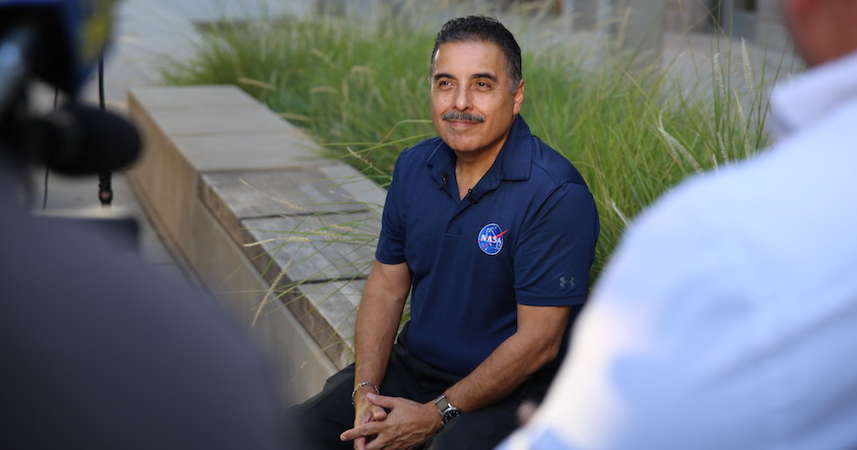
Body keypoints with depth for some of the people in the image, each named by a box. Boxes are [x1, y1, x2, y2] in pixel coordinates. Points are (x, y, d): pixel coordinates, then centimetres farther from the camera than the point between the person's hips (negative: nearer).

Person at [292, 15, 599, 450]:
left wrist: (436, 415, -17)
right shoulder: (413, 167, 2)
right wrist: (365, 391, -6)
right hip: (414, 364, 6)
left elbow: (538, 341, -19)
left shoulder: (556, 195, -20)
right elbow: (386, 285, 7)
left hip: (509, 390, -6)